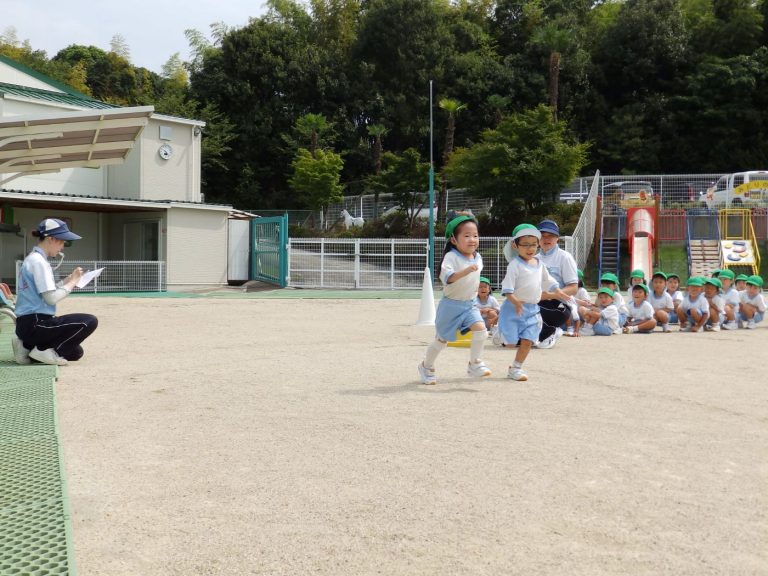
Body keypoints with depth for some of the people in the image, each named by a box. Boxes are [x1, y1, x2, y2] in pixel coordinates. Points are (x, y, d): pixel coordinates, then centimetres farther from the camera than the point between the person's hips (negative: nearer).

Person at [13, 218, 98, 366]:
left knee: (75, 352, 17)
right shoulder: (38, 261, -15)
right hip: (34, 324, -10)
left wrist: (67, 280, 7)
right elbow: (51, 298, -21)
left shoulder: (32, 259, 16)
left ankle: (28, 346, 11)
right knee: (89, 321, -18)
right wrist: (72, 282, -8)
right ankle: (45, 351, -10)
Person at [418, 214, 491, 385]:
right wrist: (466, 270, -47)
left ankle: (475, 364, -3)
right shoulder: (451, 256, -20)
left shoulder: (477, 257, 3)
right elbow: (447, 277, -37)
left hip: (469, 304, 5)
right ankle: (426, 366, 31)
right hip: (451, 304, -5)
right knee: (442, 340, 7)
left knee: (481, 330, -19)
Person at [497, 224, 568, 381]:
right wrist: (515, 302, -32)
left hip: (532, 309, 6)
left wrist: (558, 292, 9)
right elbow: (507, 288, -19)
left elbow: (548, 281, 23)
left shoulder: (539, 263, 10)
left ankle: (516, 368, 15)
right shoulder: (515, 264, -12)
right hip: (514, 308, -6)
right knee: (511, 343, -5)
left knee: (527, 341, 2)